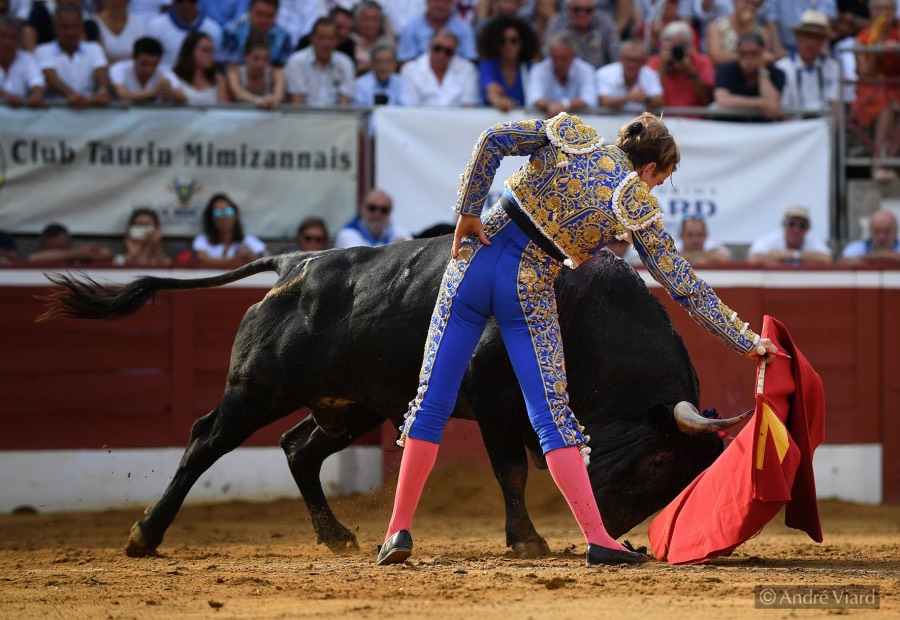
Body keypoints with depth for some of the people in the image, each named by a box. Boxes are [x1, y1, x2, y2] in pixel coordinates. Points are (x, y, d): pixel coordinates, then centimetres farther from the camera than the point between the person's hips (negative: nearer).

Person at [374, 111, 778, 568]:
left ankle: (400, 529, 4)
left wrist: (468, 211, -1)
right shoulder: (638, 206, 0)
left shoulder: (574, 136, 6)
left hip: (477, 260, 2)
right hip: (529, 292, -2)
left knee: (433, 401, 6)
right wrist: (747, 341, 9)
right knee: (553, 416, 2)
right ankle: (597, 538, -5)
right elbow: (684, 286, 2)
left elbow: (494, 140, -6)